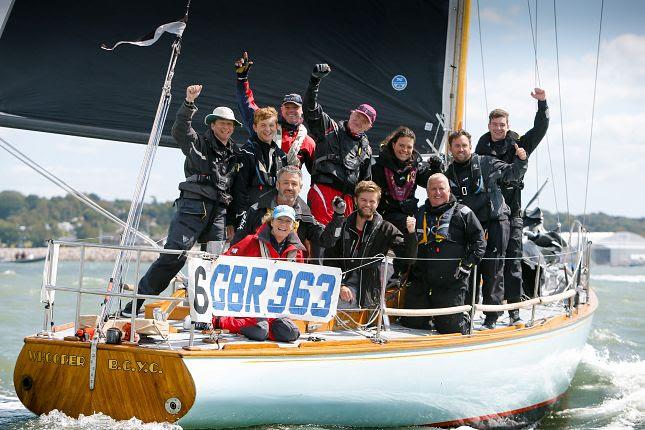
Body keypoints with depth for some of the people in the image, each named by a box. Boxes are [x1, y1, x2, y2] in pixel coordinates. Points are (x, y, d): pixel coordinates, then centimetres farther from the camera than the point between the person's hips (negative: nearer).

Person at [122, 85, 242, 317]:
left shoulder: (235, 154, 20)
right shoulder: (199, 143, 6)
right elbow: (180, 130, -15)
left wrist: (230, 221, 19)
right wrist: (189, 103, -28)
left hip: (218, 212, 6)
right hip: (193, 207, -5)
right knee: (173, 256, -14)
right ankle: (136, 303, -11)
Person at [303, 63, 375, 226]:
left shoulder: (366, 148, 23)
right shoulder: (330, 128, 9)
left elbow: (366, 180, 27)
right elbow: (310, 108, -6)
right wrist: (315, 79, -18)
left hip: (348, 196, 5)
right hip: (324, 188, -5)